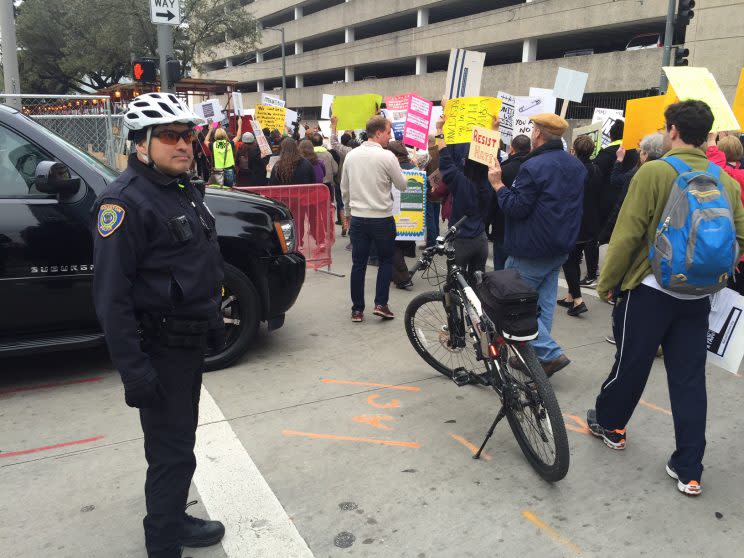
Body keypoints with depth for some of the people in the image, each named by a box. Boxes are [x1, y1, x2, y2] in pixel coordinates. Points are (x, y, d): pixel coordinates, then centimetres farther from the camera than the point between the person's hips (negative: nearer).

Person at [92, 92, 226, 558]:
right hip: (159, 348, -9)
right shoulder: (126, 200, -18)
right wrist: (133, 369, -24)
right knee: (173, 452, -2)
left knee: (180, 440, 21)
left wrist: (215, 325, 20)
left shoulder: (186, 191, 10)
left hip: (190, 341, 9)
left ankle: (174, 519, 39)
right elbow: (112, 295, -22)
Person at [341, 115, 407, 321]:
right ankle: (381, 304, 7)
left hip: (358, 217, 4)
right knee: (386, 261, 13)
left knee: (358, 264, 8)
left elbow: (344, 188, 11)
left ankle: (357, 309, 13)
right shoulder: (387, 157, -12)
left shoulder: (351, 155, 4)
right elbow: (402, 186, -2)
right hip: (382, 218, -4)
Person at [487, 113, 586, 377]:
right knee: (543, 302, 14)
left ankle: (551, 353, -3)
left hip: (532, 251, -8)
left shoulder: (534, 166, -19)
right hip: (561, 247, 9)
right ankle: (536, 355, 21)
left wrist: (498, 184, -10)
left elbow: (516, 208, -20)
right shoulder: (576, 165, 10)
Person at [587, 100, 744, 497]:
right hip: (698, 297, 5)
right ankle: (689, 471, 14)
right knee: (689, 379, 9)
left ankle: (609, 423, 36)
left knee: (631, 363, 13)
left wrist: (606, 281, -4)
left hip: (649, 289, -4)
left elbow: (627, 234, -15)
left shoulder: (654, 171, -12)